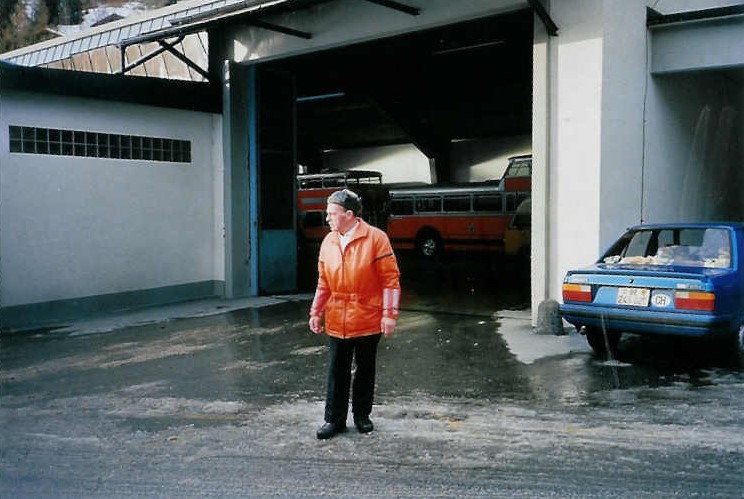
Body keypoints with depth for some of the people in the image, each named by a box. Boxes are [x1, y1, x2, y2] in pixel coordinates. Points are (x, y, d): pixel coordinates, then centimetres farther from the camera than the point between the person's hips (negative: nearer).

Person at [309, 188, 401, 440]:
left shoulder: (376, 238, -11)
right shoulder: (328, 242, 4)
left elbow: (390, 278, -10)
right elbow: (323, 282, 11)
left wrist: (389, 314, -14)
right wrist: (316, 312, 8)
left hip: (368, 320, -3)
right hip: (337, 321, 3)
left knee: (365, 369, 11)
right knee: (337, 371, 8)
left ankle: (362, 416, 26)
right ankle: (334, 419, 18)